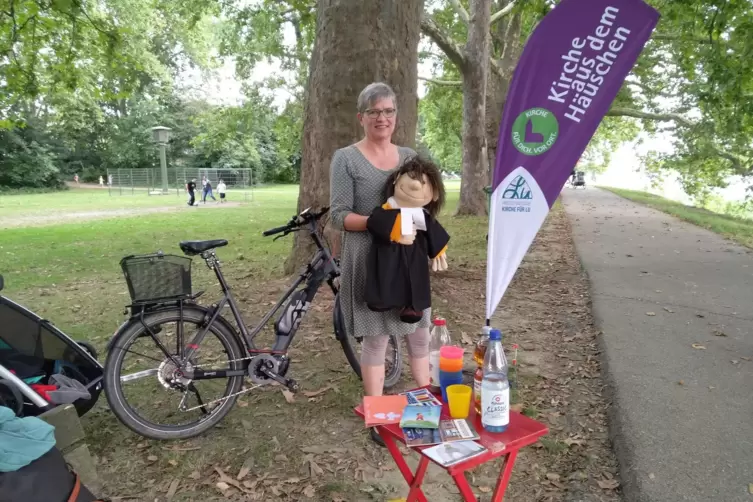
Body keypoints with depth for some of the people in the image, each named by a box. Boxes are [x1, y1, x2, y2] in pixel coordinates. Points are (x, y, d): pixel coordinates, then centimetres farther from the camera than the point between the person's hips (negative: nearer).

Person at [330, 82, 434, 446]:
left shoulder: (409, 156, 11)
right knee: (376, 338, 3)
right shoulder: (346, 159, -4)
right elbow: (339, 216, -10)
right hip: (369, 262, -4)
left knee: (420, 333, 11)